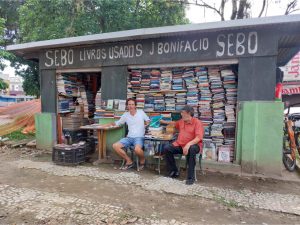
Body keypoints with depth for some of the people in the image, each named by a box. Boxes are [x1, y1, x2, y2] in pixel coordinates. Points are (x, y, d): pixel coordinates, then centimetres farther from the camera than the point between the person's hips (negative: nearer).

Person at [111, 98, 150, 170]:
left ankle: (142, 161, 1)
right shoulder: (125, 115, 11)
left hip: (139, 137, -4)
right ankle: (129, 161, 1)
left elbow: (148, 121, 15)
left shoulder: (141, 112, 4)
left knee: (137, 149, -36)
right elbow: (117, 123, 21)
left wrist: (146, 125, -4)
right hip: (129, 137, 4)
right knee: (115, 146, -16)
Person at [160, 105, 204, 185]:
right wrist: (165, 122, 39)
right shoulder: (181, 121, 11)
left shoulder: (197, 122, -11)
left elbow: (198, 138, -22)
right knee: (167, 148, -14)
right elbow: (175, 123, 36)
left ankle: (191, 177, -28)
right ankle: (174, 171, -2)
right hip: (179, 145, 6)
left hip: (193, 145, -6)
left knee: (191, 149, -40)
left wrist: (188, 144, -37)